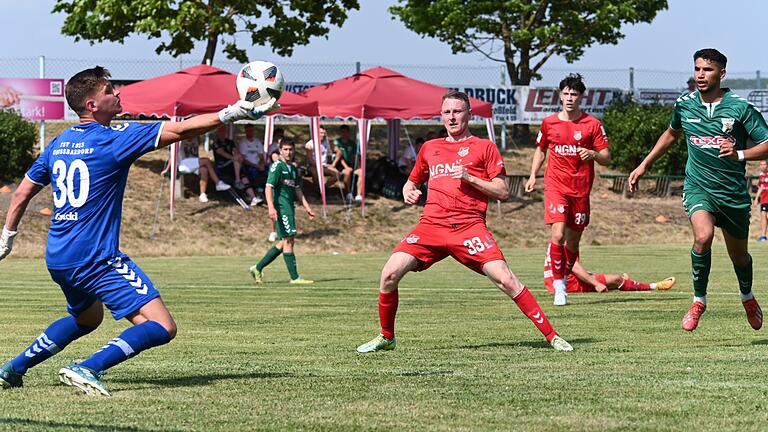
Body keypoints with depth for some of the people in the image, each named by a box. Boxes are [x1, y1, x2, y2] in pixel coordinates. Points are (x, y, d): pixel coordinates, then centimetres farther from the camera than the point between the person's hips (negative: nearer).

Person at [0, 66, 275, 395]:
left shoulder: (58, 144, 10)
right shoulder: (114, 139, -11)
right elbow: (180, 130, -14)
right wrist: (232, 114, -10)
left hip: (57, 258, 9)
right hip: (96, 258, -9)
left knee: (86, 318, 35)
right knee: (161, 327, -12)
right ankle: (87, 370, -25)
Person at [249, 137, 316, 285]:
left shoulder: (293, 168, 18)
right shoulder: (277, 166, -8)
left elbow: (297, 190, 25)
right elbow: (268, 187, -16)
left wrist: (307, 207, 21)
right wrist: (271, 207, -27)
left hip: (290, 207, 9)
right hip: (281, 207, -9)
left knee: (283, 242, 10)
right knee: (288, 240, -9)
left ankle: (258, 268, 18)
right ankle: (294, 277, -9)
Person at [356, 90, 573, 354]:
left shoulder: (483, 147, 9)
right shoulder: (429, 148, 21)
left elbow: (503, 192, 3)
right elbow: (412, 181, 35)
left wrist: (469, 177, -9)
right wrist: (409, 192, 11)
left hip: (469, 226, -4)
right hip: (431, 225, 4)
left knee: (505, 279, -18)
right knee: (389, 274, -12)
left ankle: (551, 336, -10)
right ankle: (386, 337, 8)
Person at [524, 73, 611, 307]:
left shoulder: (592, 124, 0)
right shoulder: (549, 123, 5)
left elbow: (607, 158, 1)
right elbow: (540, 150, 22)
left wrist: (593, 154, -20)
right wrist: (533, 175, 11)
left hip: (581, 189, 1)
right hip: (555, 186, 0)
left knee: (573, 241, 7)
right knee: (558, 234, -18)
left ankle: (564, 280, 28)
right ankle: (558, 286, -12)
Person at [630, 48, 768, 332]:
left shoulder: (740, 107, -10)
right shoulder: (684, 105, -1)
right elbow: (672, 134, 21)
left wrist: (740, 154, -25)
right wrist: (644, 166, 21)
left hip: (734, 191, 0)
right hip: (698, 187, 0)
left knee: (739, 255, 15)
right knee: (703, 236, -29)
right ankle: (699, 300, -10)